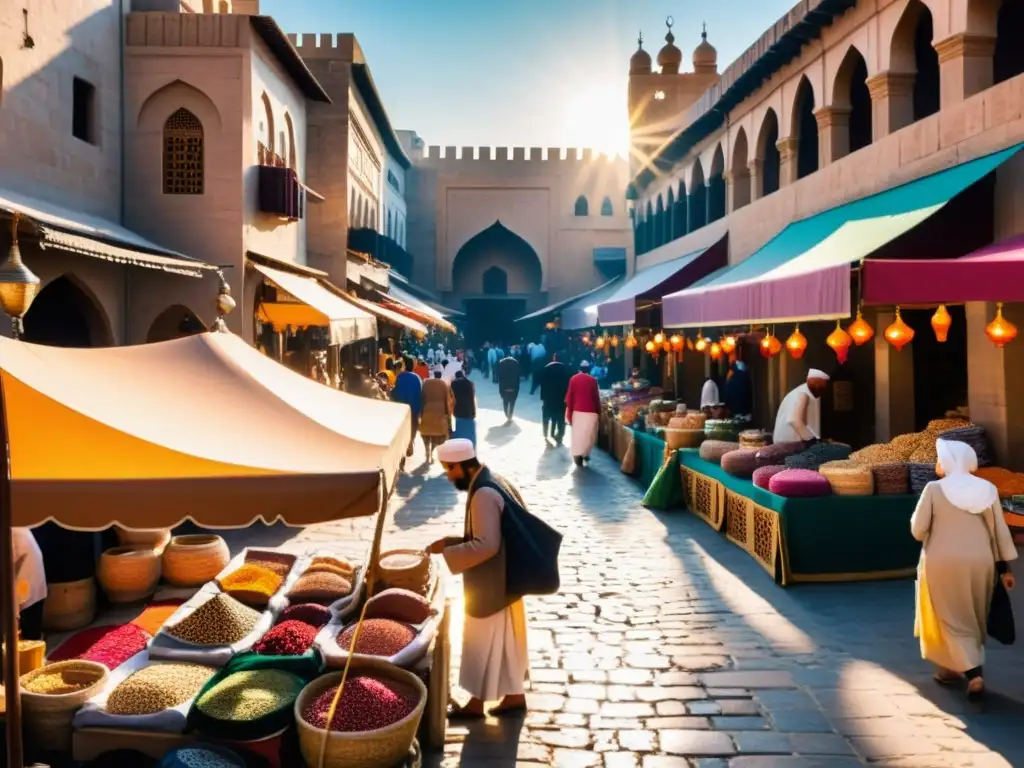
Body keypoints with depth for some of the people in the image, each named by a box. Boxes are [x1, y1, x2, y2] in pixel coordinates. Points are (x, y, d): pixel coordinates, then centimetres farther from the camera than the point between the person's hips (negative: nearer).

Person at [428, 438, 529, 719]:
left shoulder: (483, 495, -24)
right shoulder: (496, 484, 7)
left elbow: (486, 546, -29)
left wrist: (446, 549, -21)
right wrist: (457, 540, 9)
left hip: (491, 585, -10)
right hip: (504, 579, 10)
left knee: (484, 644, 6)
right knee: (506, 640, 18)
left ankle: (477, 703, 20)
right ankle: (514, 695, 29)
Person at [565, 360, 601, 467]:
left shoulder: (573, 379, 1)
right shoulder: (593, 380, -1)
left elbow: (569, 397, 0)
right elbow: (597, 398, 1)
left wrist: (569, 413, 6)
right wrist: (599, 412, 10)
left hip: (577, 411, 1)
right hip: (590, 412, -1)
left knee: (578, 434, 10)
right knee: (589, 434, 11)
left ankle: (578, 455, 5)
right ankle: (585, 454, 11)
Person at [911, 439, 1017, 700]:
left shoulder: (934, 489, -12)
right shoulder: (987, 489, -1)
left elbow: (918, 530, -9)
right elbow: (999, 531, 3)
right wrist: (1004, 566, 11)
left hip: (943, 562, -4)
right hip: (979, 562, 4)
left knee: (953, 620, 6)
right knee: (973, 619, 19)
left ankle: (974, 674, -6)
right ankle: (954, 667, 29)